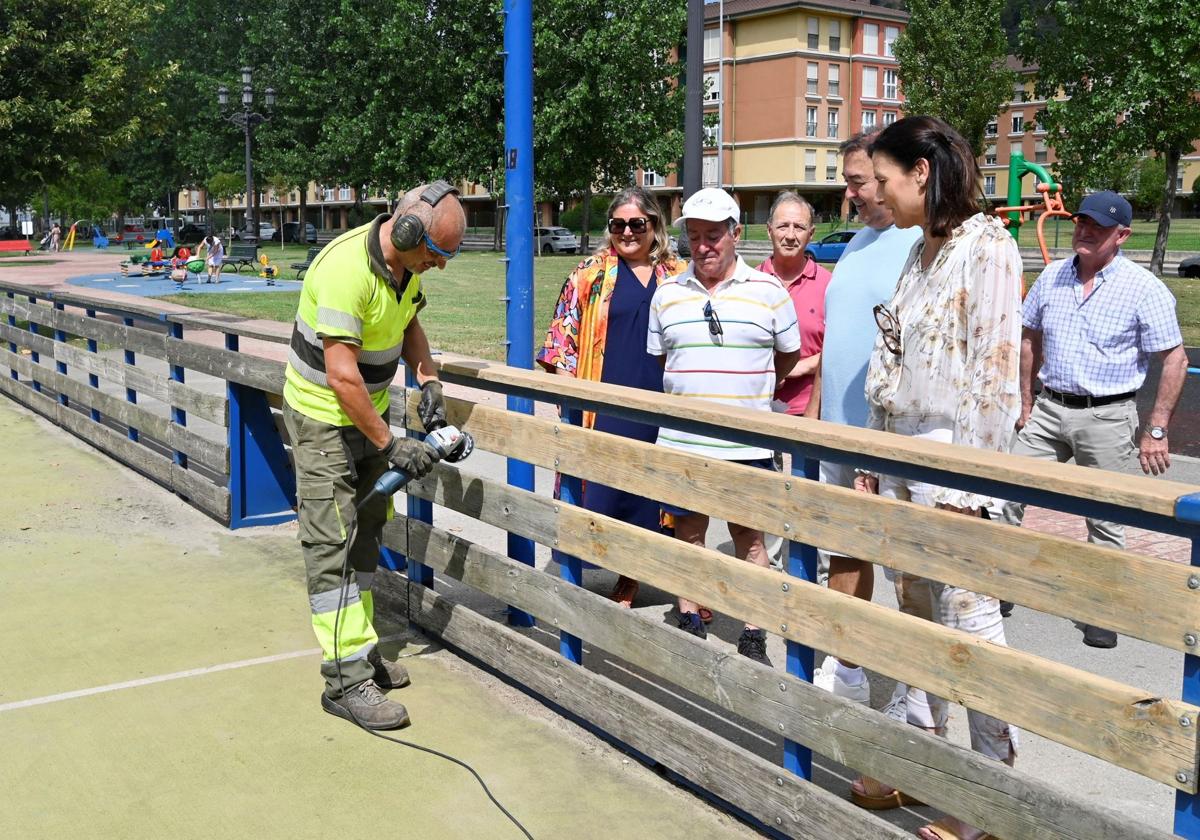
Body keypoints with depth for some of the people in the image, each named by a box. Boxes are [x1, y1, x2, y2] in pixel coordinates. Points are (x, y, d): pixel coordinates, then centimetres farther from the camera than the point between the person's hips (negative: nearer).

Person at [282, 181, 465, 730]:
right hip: (322, 416, -9)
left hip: (367, 408, 9)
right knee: (332, 545, -8)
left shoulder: (407, 261, -3)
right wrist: (391, 445, -25)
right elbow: (342, 377, -31)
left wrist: (428, 382, 0)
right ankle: (347, 680, -5)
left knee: (366, 532, 14)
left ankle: (360, 648, 26)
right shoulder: (346, 268, -30)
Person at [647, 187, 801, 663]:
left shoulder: (768, 292, -1)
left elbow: (788, 355, 11)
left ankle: (753, 639, 13)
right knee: (688, 533, 11)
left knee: (749, 537, 5)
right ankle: (690, 626, 24)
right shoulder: (667, 295, 7)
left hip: (747, 443, -2)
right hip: (680, 441, 3)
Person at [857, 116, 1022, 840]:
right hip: (901, 448, 9)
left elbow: (996, 370, -16)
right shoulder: (922, 251, 14)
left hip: (950, 452, -8)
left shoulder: (987, 246, -11)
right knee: (915, 606, 14)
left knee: (968, 616, -3)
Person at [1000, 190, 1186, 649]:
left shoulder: (1143, 288, -9)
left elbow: (1175, 359, -8)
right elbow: (1030, 339, 15)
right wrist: (1026, 401, 11)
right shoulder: (1052, 277, 4)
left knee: (1104, 521, 5)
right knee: (1006, 494, 1)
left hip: (1106, 417, -4)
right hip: (1049, 409, 4)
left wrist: (1156, 430, -12)